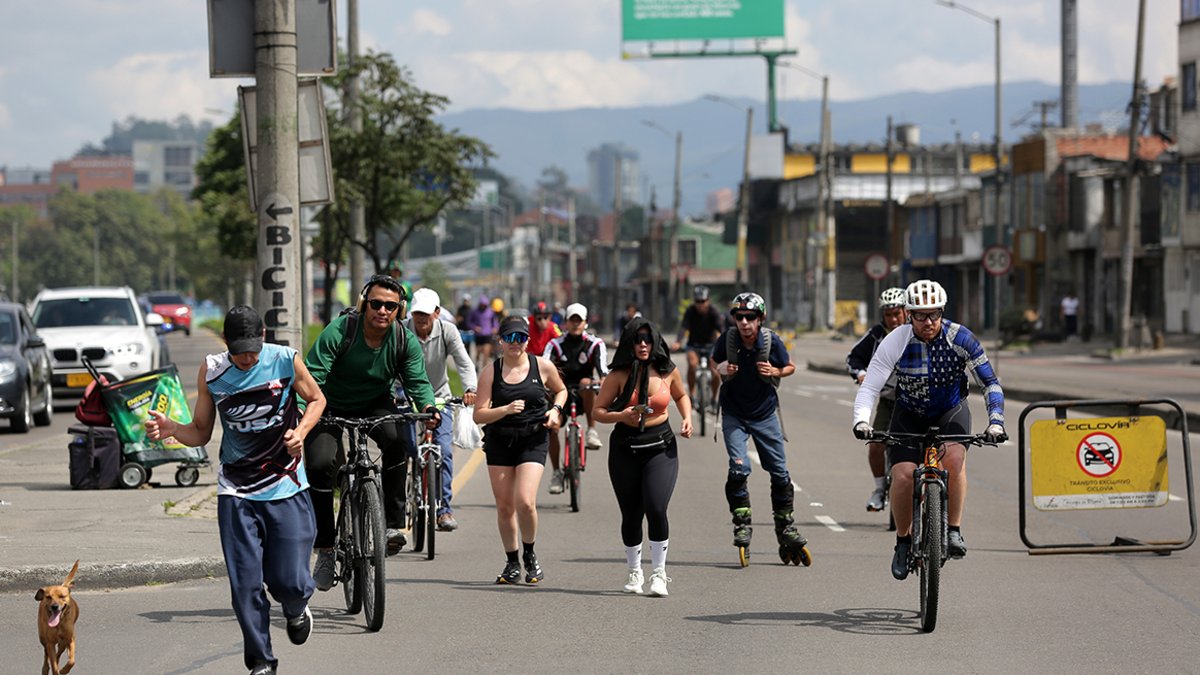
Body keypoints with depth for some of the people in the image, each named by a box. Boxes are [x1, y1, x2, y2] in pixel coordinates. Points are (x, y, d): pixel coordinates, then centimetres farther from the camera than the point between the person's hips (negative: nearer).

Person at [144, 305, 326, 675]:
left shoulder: (286, 361, -7)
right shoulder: (212, 370, -3)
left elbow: (316, 399, 10)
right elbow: (201, 432, 4)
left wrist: (301, 431, -9)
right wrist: (171, 429, -17)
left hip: (286, 488, -1)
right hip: (236, 492, 1)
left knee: (289, 581, -5)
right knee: (245, 585, -6)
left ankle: (296, 609, 33)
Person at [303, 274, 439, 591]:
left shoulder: (405, 340, -13)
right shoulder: (340, 331, -23)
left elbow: (417, 381, -15)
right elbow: (312, 376, -27)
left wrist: (428, 407, -38)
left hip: (376, 404, 1)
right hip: (332, 407, -1)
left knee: (397, 440, -31)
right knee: (320, 464, -22)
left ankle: (393, 523, -22)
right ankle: (325, 549, -8)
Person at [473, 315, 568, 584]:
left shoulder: (542, 367, -1)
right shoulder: (490, 373, -3)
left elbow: (561, 390, 20)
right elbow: (479, 415, -7)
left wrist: (555, 409, 0)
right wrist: (506, 409, -23)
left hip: (533, 441, -2)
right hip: (499, 441, 2)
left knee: (525, 502, -17)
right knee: (504, 506, 5)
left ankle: (529, 555, 8)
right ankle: (512, 563, 21)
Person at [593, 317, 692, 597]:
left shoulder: (667, 371, 0)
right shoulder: (620, 375, -5)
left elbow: (681, 395, 21)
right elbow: (599, 411, -2)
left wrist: (687, 417, 4)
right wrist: (622, 416, -20)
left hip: (661, 448, 0)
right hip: (625, 449, 0)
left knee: (656, 509, -16)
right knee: (631, 515, 7)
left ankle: (659, 573, -4)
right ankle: (634, 572, 26)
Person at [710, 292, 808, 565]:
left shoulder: (772, 341, -15)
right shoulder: (727, 340, -15)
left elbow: (790, 367, 2)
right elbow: (714, 361, 6)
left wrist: (775, 372, -19)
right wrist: (721, 370, -16)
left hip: (765, 414, 1)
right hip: (734, 415, -1)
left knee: (780, 472, 6)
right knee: (739, 468, -17)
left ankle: (785, 527, 22)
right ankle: (742, 524, -3)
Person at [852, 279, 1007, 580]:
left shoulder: (960, 338, -23)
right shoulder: (895, 341, -23)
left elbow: (990, 382, -18)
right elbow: (869, 387, -23)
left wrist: (995, 421, -32)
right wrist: (861, 421, -41)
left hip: (951, 410, -1)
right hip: (910, 413, 1)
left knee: (954, 457, -31)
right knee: (903, 475, -17)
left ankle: (954, 530, -16)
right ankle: (903, 541, 6)